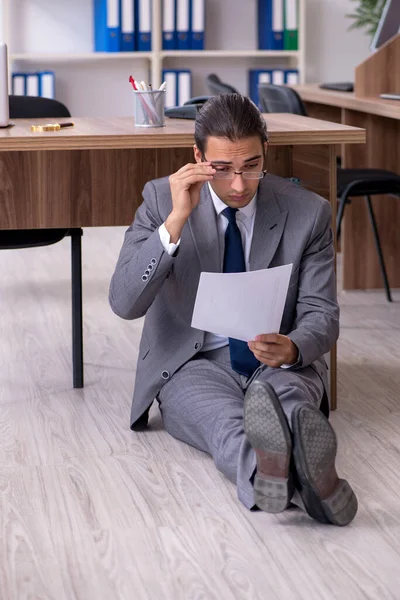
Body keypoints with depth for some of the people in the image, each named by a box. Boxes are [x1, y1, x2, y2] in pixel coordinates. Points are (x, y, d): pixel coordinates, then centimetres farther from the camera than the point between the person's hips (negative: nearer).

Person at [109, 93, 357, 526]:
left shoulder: (308, 212, -2)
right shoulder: (162, 199, -3)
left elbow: (321, 313, 0)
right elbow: (124, 303, -12)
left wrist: (292, 348, -26)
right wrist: (176, 221, -24)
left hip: (280, 364, 1)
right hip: (195, 365, -1)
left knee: (287, 394, -37)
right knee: (226, 419, -37)